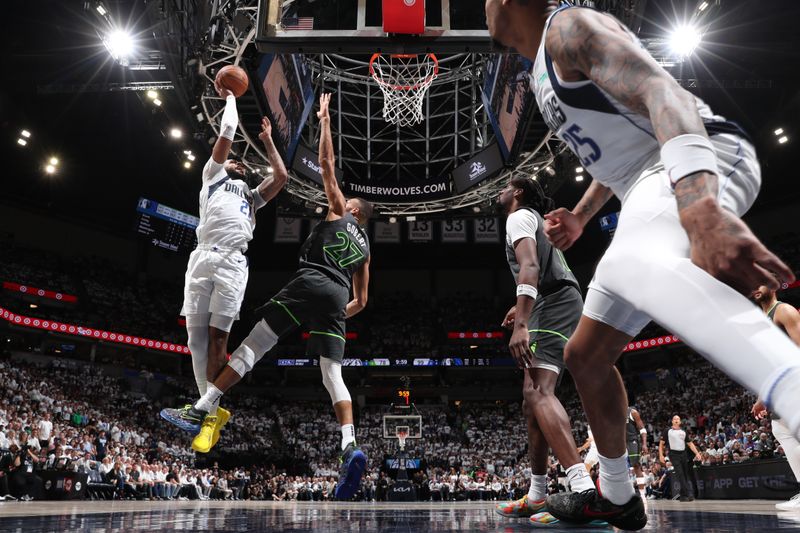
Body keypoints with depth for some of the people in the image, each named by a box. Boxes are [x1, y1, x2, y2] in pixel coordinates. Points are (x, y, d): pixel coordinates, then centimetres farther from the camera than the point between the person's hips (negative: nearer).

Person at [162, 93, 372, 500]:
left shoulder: (338, 213, 19)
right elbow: (360, 302, 30)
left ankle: (201, 409, -9)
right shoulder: (364, 248, 31)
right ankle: (350, 445, -23)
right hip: (337, 296, 5)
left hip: (309, 282, -5)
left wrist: (324, 121, 26)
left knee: (253, 345, -4)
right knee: (333, 374, -2)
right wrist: (338, 315, 42)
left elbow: (326, 166, 17)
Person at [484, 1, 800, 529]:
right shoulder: (546, 68, 25)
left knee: (633, 267, -46)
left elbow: (659, 90, -25)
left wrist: (699, 207, -41)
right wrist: (580, 216, 37)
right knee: (585, 356, 15)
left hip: (702, 165, -10)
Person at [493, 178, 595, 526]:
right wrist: (522, 310, 50)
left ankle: (584, 491, -38)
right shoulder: (534, 221, 32)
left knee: (538, 393, -25)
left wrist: (521, 324, -29)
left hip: (555, 306, -11)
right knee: (533, 398, 11)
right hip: (555, 306, 11)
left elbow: (530, 267, -19)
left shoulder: (519, 216, 0)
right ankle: (536, 497, 16)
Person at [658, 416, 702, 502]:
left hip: (683, 454, 5)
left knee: (686, 475, 6)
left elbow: (690, 443, 14)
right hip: (674, 455, -4)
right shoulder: (668, 431, 3)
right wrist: (661, 455, -8)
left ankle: (683, 495, 16)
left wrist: (697, 453, 1)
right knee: (680, 474, -14)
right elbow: (661, 443, 3)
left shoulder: (683, 432, 14)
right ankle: (687, 494, -17)